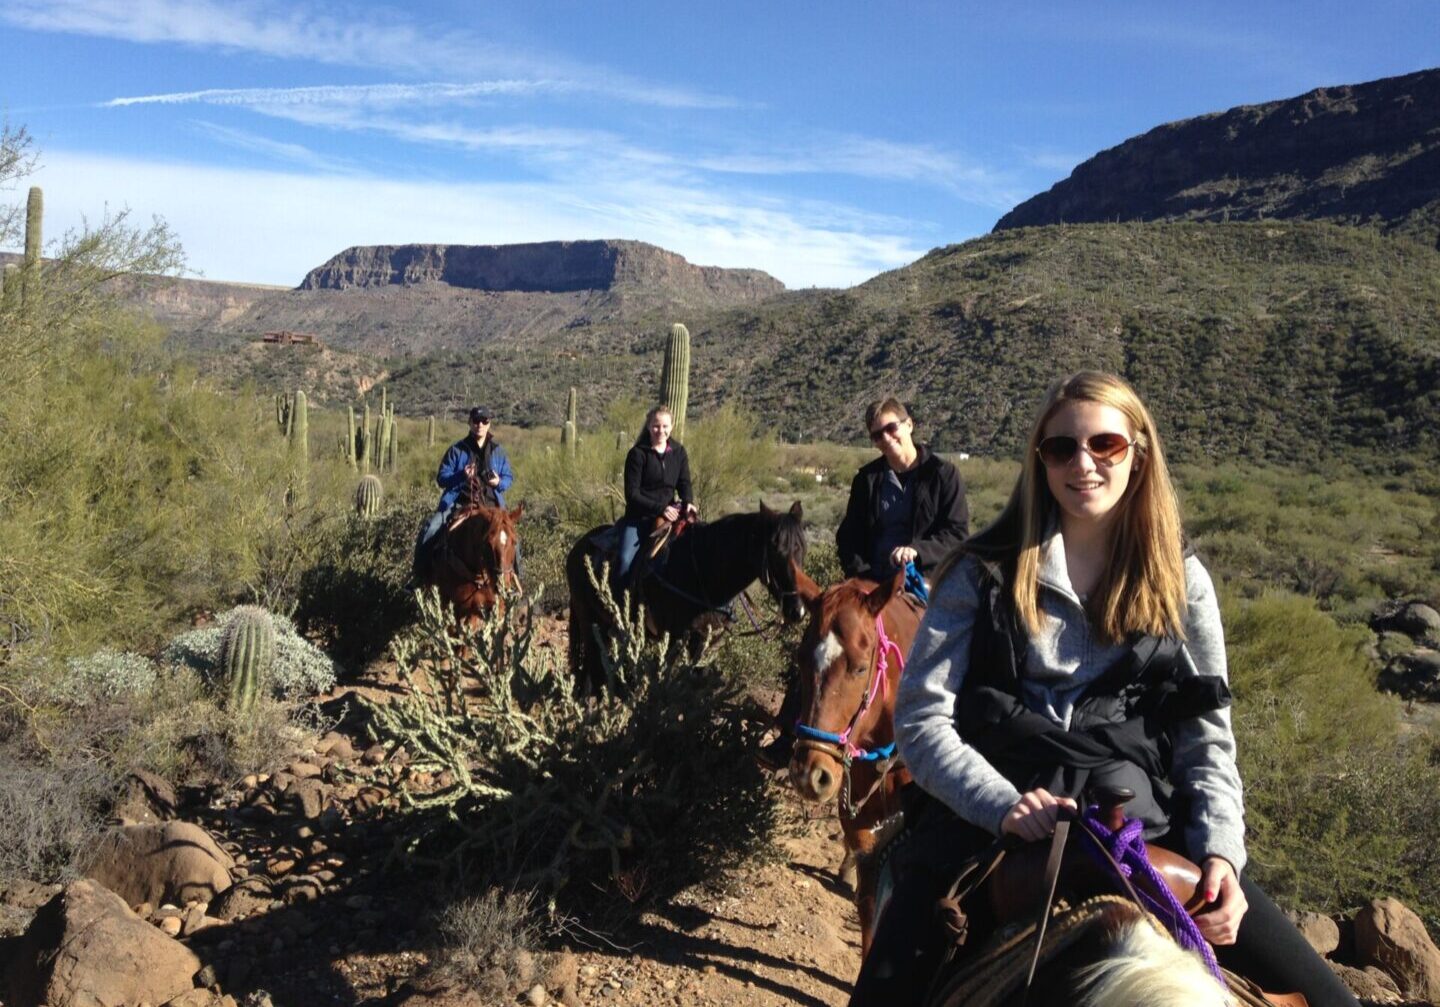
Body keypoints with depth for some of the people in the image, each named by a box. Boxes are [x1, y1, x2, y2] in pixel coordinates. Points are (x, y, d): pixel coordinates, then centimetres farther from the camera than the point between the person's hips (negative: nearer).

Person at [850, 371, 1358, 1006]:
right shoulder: (983, 573, 4)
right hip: (991, 809, -2)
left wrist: (1221, 853, -9)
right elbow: (920, 717, -3)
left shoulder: (1181, 582, 11)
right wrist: (1004, 804, -18)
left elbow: (1207, 743, 9)